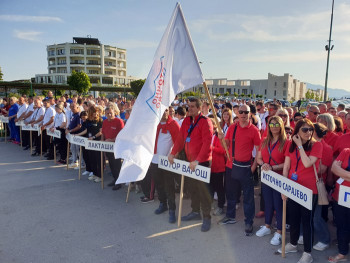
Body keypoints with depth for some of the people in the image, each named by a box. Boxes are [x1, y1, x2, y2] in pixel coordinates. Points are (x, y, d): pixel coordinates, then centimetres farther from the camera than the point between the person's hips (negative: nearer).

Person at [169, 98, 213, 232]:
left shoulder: (205, 122, -13)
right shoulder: (186, 121, 9)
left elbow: (207, 143, -19)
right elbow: (180, 138, 12)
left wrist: (197, 160, -23)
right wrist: (173, 153, 3)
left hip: (201, 162, -7)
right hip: (189, 161, 7)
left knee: (203, 189, -1)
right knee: (192, 187, 16)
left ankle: (207, 217, 13)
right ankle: (195, 212, 33)